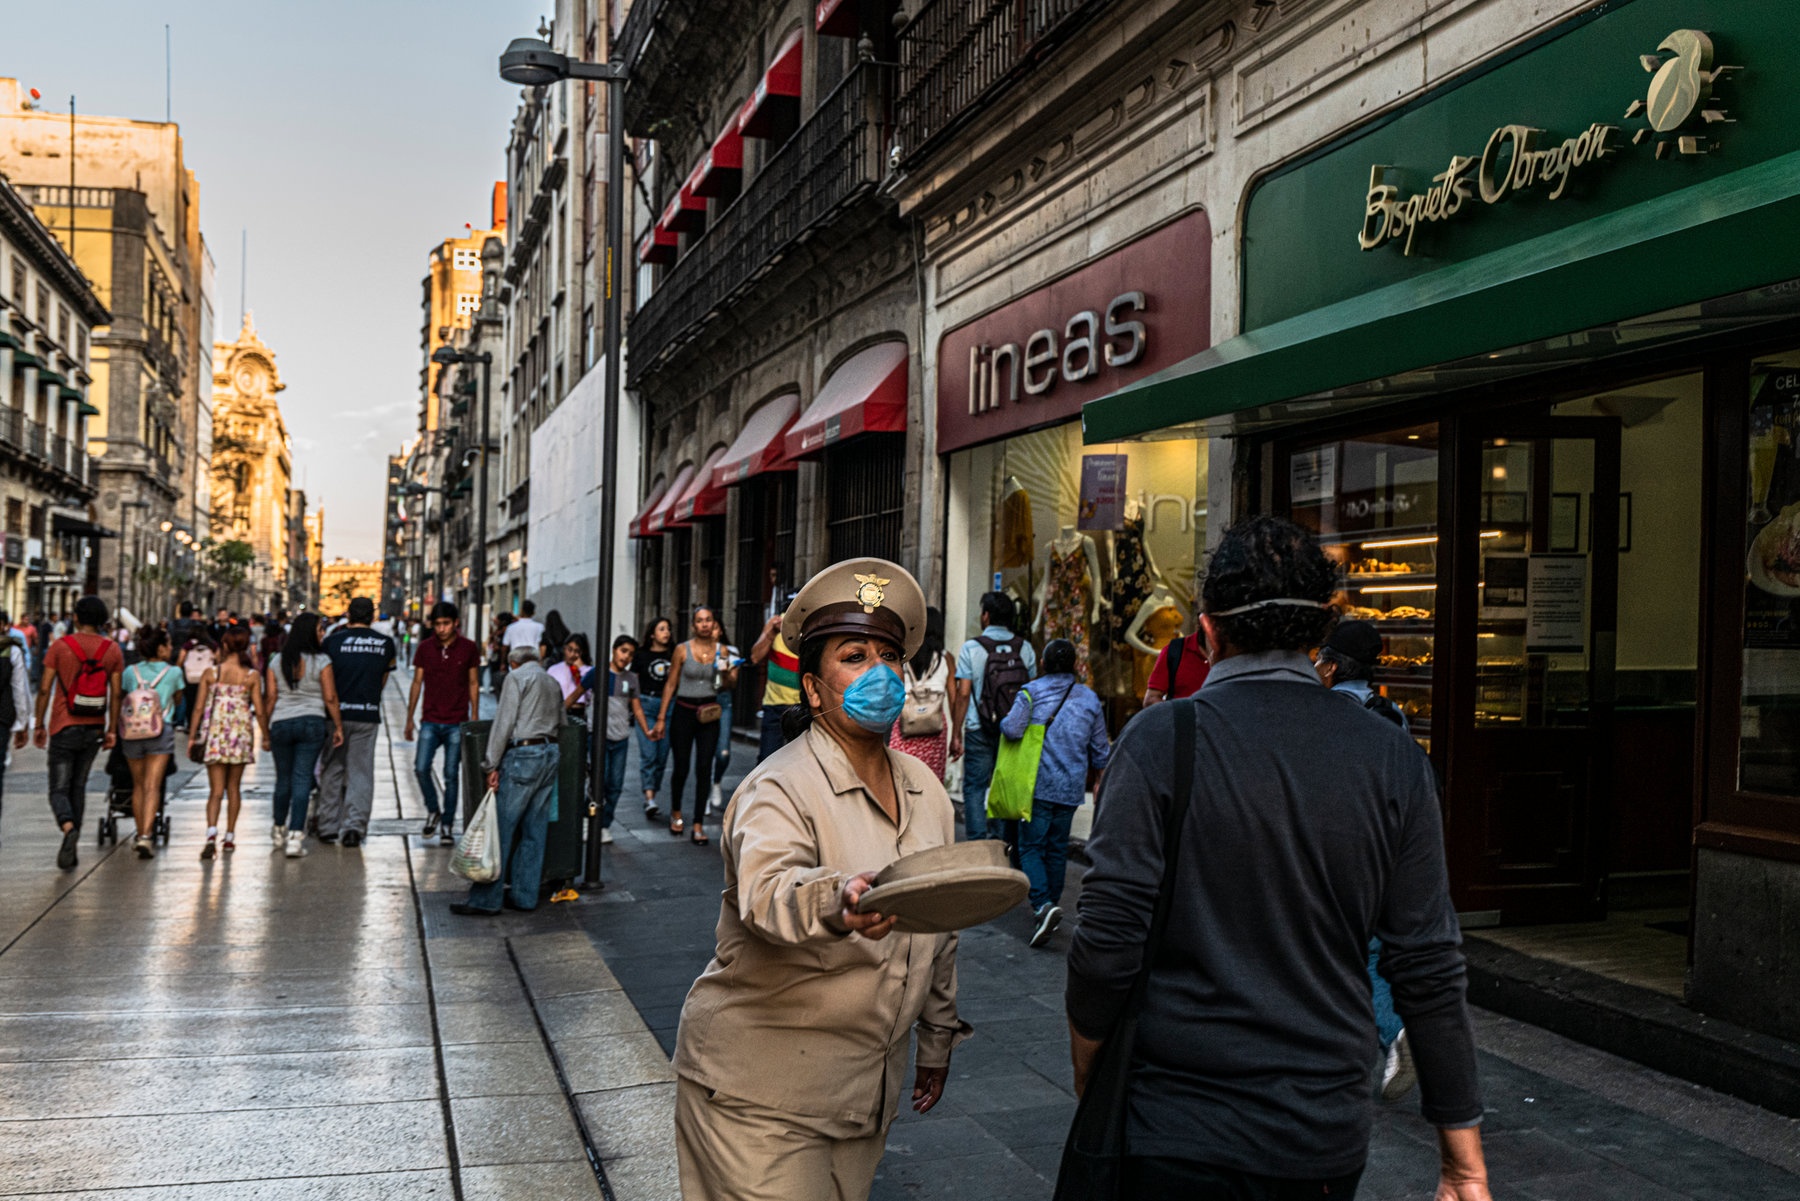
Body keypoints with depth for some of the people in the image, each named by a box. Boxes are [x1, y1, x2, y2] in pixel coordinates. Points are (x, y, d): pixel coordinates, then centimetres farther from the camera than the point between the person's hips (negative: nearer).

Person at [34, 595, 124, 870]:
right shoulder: (113, 649, 1)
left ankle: (69, 828, -27)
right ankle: (71, 851, 17)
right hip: (94, 730, 3)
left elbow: (44, 688, -7)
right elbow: (115, 694, 0)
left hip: (64, 728, -3)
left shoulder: (60, 645, -6)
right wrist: (112, 730, 6)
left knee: (59, 789, 2)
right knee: (78, 787, 15)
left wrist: (39, 724, 2)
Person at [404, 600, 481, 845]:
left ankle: (447, 825, 10)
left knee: (451, 775, 0)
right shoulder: (425, 648, 3)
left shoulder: (469, 648, 0)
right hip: (431, 721, 1)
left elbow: (473, 684, 5)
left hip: (457, 723, -1)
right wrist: (409, 718, 8)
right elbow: (417, 683, 9)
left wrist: (475, 718, 2)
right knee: (421, 768, -10)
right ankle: (433, 811, 14)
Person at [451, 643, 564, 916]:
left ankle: (486, 900, -2)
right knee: (534, 831, 10)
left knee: (502, 829, -4)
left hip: (523, 755, -7)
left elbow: (504, 723, -9)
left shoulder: (516, 678, -2)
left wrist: (492, 765, -9)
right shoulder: (553, 683, 20)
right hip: (550, 754, 7)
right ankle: (526, 896, 12)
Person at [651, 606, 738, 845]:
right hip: (683, 712, -1)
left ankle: (698, 826, 3)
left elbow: (728, 684, 4)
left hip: (708, 715, 1)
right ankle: (675, 812, 33)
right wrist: (661, 718, 1)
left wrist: (726, 674, -20)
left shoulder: (721, 650, 3)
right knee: (681, 768, 6)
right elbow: (670, 684, 2)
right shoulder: (683, 650, -2)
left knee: (704, 769, -3)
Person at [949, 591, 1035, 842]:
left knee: (974, 788, 3)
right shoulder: (1025, 648, 3)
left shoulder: (972, 648, -6)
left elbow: (963, 694, -8)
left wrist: (956, 734, -3)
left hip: (979, 730, -3)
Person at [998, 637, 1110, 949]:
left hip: (1038, 785, -4)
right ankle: (1051, 904, 22)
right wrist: (1094, 773, 33)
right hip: (1071, 787, 4)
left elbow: (1011, 728, -21)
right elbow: (1100, 750, 13)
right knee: (1057, 847, 15)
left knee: (1031, 847, -2)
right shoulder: (1090, 699, 7)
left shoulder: (1031, 692, -5)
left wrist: (1003, 724, 3)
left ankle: (1043, 905, -21)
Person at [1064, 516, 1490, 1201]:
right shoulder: (1394, 758, -3)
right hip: (1328, 1140, 4)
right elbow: (1428, 969, -2)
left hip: (1176, 1132, -3)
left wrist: (1089, 1085, 3)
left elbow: (1107, 945, -15)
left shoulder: (1160, 740, -12)